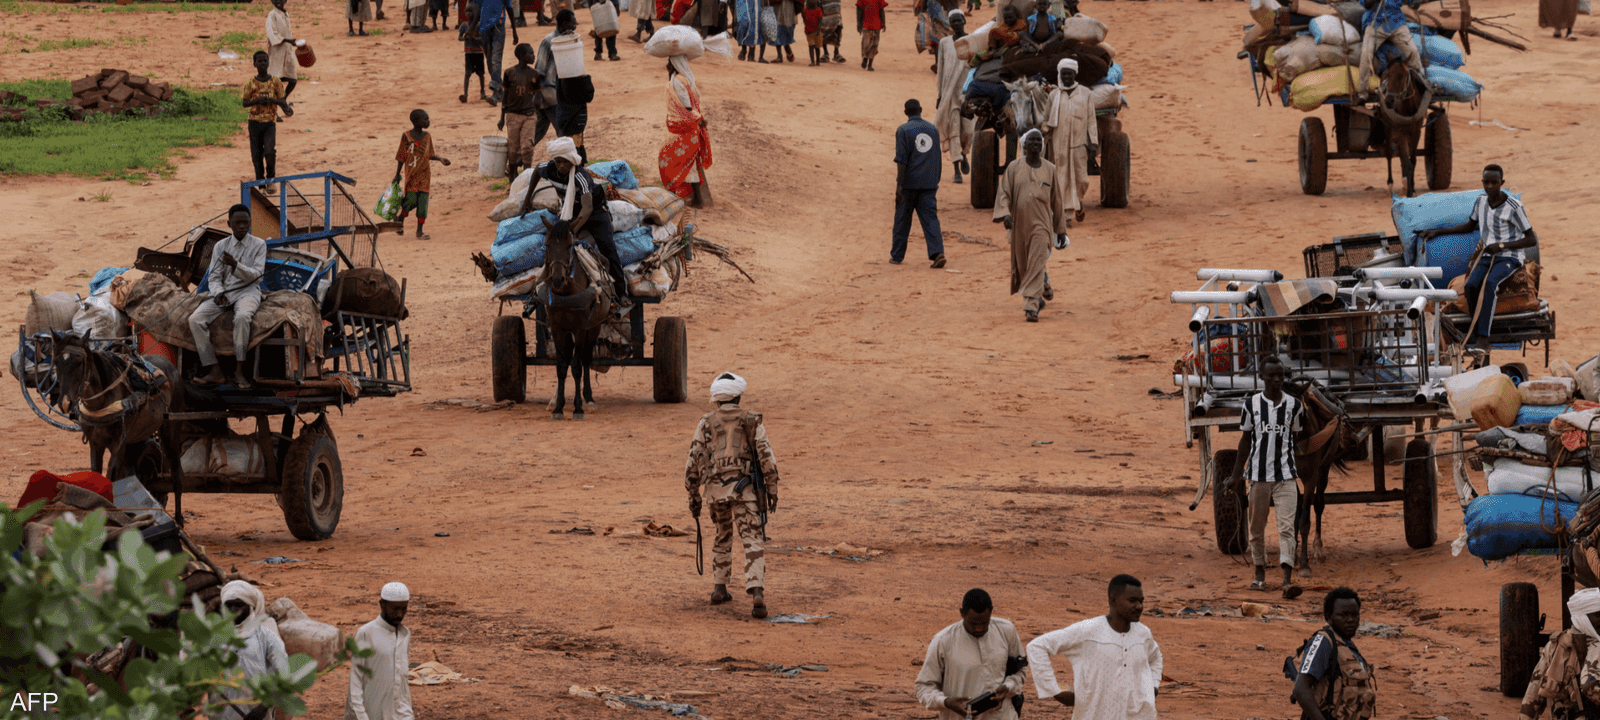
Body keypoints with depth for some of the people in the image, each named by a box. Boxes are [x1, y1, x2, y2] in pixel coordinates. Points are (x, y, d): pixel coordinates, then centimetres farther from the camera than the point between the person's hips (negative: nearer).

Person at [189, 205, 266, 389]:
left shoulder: (258, 245, 4)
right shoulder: (220, 246, 11)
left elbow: (255, 275, -6)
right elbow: (214, 277, 8)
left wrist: (235, 265, -21)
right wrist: (218, 293, -14)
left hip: (247, 292, -4)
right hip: (223, 291, 4)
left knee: (242, 317, -39)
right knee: (195, 320, -23)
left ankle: (239, 372, -33)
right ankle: (214, 371, -24)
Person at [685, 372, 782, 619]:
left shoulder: (707, 423, 5)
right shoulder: (752, 422, 3)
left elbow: (694, 461, 1)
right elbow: (767, 457, -5)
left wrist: (693, 496, 8)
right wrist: (772, 490, 2)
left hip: (716, 489, 2)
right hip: (745, 489, -2)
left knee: (723, 536, 28)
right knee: (753, 543, -7)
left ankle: (720, 589, 27)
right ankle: (757, 594, -26)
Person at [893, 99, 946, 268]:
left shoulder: (903, 131, -6)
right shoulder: (933, 129, 9)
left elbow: (901, 160, -13)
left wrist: (899, 185, -13)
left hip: (909, 183, -3)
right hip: (929, 183, 3)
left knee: (902, 220, 9)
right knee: (930, 218, -1)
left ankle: (897, 255, 18)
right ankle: (937, 252, -18)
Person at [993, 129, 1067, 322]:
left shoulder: (1050, 170, 5)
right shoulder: (1014, 168, 3)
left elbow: (1057, 201, 11)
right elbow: (1003, 193, -3)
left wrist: (1061, 229, 15)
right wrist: (1005, 214, -22)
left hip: (1040, 225, -2)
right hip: (1019, 225, 2)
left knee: (1036, 265, -15)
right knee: (1022, 266, 11)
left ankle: (1031, 307, -19)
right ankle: (1038, 297, 35)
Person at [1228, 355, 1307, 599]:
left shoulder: (1294, 406, 4)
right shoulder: (1251, 404, 3)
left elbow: (1300, 441, 13)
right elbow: (1245, 440, 8)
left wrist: (1306, 475, 9)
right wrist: (1237, 474, 6)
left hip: (1286, 477, -1)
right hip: (1258, 475, 1)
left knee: (1287, 528, -11)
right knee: (1257, 527, 9)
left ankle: (1288, 579, -18)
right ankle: (1260, 574, 23)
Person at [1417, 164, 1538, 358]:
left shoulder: (1514, 207, -11)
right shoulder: (1481, 202, 8)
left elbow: (1532, 240, -9)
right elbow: (1470, 226, 27)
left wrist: (1502, 245, -18)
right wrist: (1437, 232, 21)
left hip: (1509, 257, -5)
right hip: (1486, 257, 5)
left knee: (1489, 283, -36)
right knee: (1472, 285, -27)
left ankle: (1483, 338, -40)